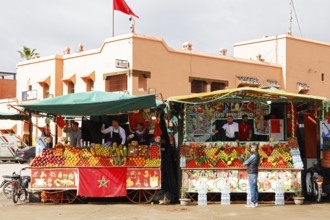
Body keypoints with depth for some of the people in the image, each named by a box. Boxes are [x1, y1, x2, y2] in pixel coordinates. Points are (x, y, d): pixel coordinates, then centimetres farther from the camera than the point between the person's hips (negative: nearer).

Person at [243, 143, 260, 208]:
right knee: (255, 188, 10)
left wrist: (244, 163, 8)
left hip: (252, 173, -10)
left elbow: (246, 162, -13)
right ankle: (255, 202, 13)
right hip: (254, 173, 10)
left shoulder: (254, 155, -15)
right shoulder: (257, 155, 17)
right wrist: (246, 163, 5)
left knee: (252, 188, -9)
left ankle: (253, 203, -9)